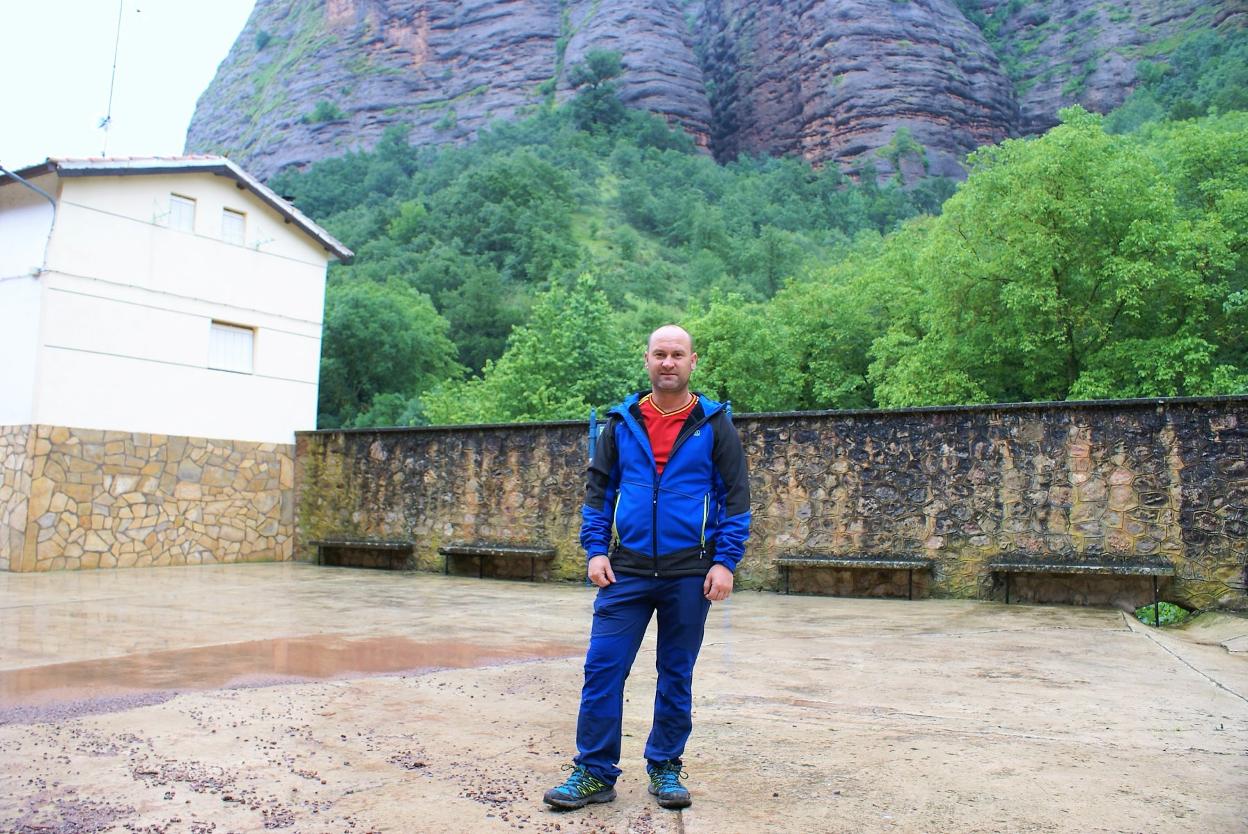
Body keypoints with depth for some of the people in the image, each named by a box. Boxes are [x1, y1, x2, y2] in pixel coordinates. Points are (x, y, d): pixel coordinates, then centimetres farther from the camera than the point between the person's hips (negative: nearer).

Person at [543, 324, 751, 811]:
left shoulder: (714, 424, 1)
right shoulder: (622, 423, 6)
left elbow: (736, 496, 0)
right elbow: (598, 489, 9)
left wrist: (725, 561, -8)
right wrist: (595, 550, -2)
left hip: (689, 574, -1)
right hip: (627, 570, 1)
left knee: (676, 676, 10)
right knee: (602, 669, -2)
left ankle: (665, 770, 26)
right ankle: (594, 774, 12)